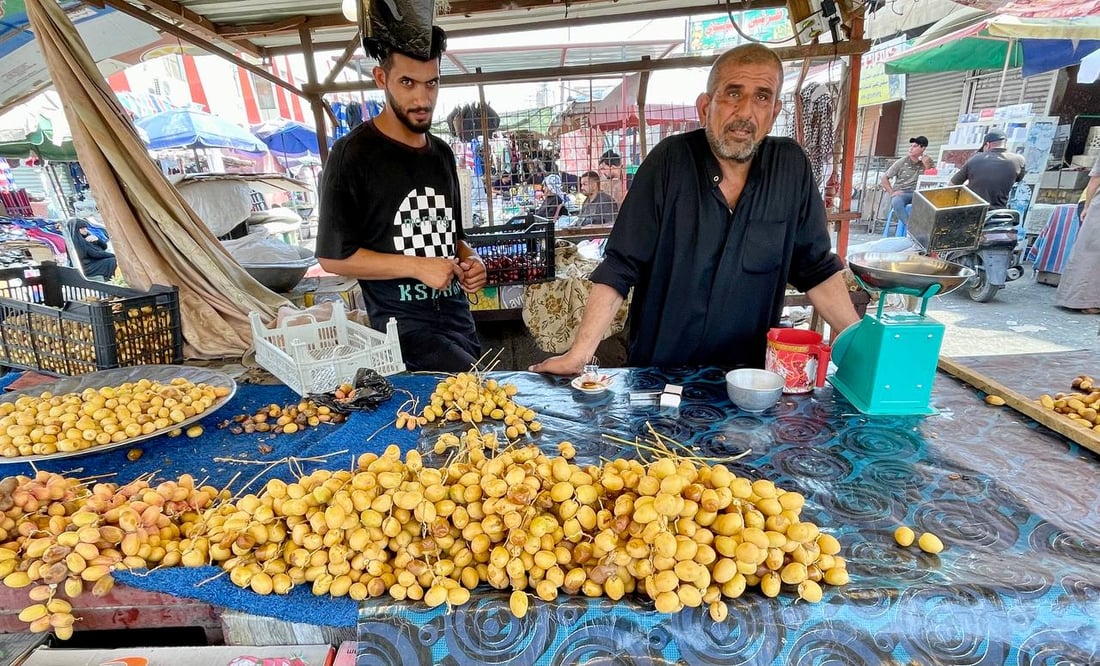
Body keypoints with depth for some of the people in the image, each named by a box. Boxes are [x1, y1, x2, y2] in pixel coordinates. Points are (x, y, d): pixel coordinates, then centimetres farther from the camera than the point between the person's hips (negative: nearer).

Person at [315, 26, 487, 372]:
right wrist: (417, 266, -16)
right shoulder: (354, 153, -6)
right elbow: (333, 256, -7)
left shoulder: (442, 154, 12)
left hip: (458, 316, 6)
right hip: (402, 325, -6)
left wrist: (470, 260, 1)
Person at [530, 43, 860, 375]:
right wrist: (578, 354, -19)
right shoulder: (669, 160, -11)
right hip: (656, 370, -2)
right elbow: (619, 268, -13)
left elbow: (817, 269, 6)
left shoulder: (792, 167, -3)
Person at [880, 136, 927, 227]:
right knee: (896, 201, -39)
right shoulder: (902, 162, 5)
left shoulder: (924, 164, 9)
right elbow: (885, 178, 6)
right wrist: (892, 192, -6)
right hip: (900, 193, -2)